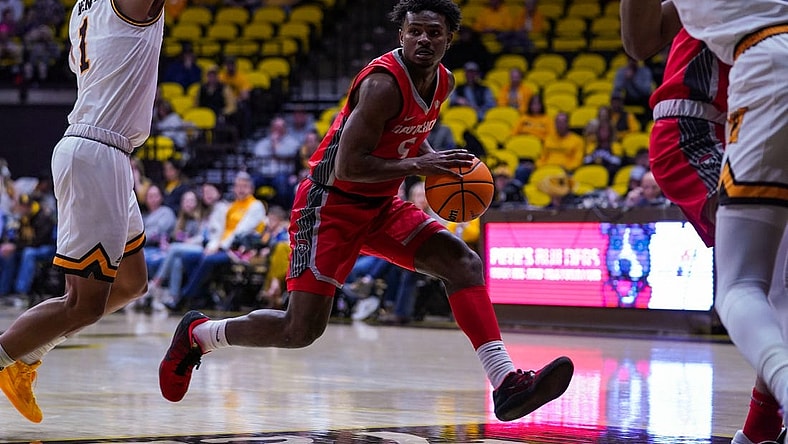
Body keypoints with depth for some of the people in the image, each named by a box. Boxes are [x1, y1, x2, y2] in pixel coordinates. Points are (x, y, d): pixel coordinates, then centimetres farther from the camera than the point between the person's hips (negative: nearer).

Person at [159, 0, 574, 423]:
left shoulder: (442, 82, 3)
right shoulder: (383, 83, -24)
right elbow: (347, 167, -28)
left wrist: (435, 163, 4)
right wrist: (419, 165, -26)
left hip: (381, 206, 8)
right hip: (331, 205, -8)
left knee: (464, 262, -10)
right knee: (301, 329, -10)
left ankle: (506, 385, -17)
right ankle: (197, 333, 15)